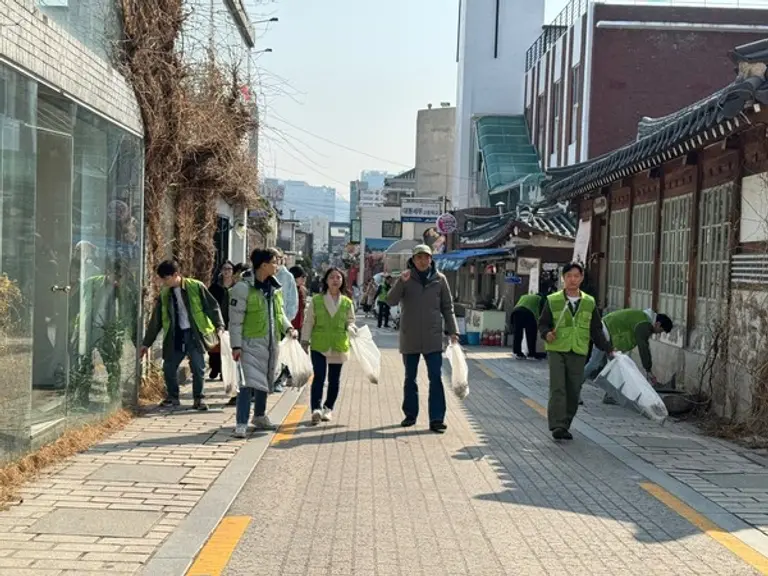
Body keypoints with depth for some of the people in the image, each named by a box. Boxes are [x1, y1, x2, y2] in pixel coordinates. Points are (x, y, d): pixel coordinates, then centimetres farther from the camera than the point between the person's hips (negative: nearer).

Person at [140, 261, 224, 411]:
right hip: (175, 336, 4)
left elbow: (212, 306, -2)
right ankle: (173, 397, 21)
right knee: (169, 367, 1)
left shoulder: (196, 287, -3)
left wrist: (219, 326, -12)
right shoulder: (164, 294, 9)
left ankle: (198, 398, 9)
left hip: (195, 334, -4)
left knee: (198, 367, -6)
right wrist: (146, 343, 15)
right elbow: (155, 320, 14)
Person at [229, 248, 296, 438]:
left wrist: (288, 327, 0)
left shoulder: (275, 287, 9)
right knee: (251, 382, -15)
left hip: (271, 343, 7)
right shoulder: (243, 288, -13)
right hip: (251, 343, -7)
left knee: (266, 381, 18)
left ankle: (260, 417, 36)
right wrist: (236, 345, -15)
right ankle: (241, 423, -10)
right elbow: (235, 320, -12)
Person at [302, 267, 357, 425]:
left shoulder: (347, 302, 6)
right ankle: (316, 409, -18)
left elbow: (350, 322, 12)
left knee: (334, 379, 9)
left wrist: (351, 328, -10)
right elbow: (308, 322, 4)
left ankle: (328, 408, 23)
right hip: (319, 345, -2)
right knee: (319, 377, -13)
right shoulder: (316, 300, 1)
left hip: (339, 346, 2)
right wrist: (305, 341, 1)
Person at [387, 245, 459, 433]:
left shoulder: (439, 279, 2)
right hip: (409, 338, 1)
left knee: (436, 378, -5)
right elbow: (390, 301, -11)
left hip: (433, 338, 0)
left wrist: (452, 330, 0)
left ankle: (436, 419, -4)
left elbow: (447, 307, 7)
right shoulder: (405, 279, 0)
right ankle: (410, 414, 24)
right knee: (410, 378, 12)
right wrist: (401, 282, -25)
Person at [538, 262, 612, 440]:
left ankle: (565, 425, 15)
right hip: (557, 350, -3)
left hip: (579, 352, 3)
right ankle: (557, 425, -14)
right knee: (557, 389, -12)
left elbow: (596, 330, 14)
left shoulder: (589, 302, 10)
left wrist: (608, 349, 8)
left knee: (574, 392, 4)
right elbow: (543, 323, 5)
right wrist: (546, 333, -16)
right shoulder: (553, 300, 2)